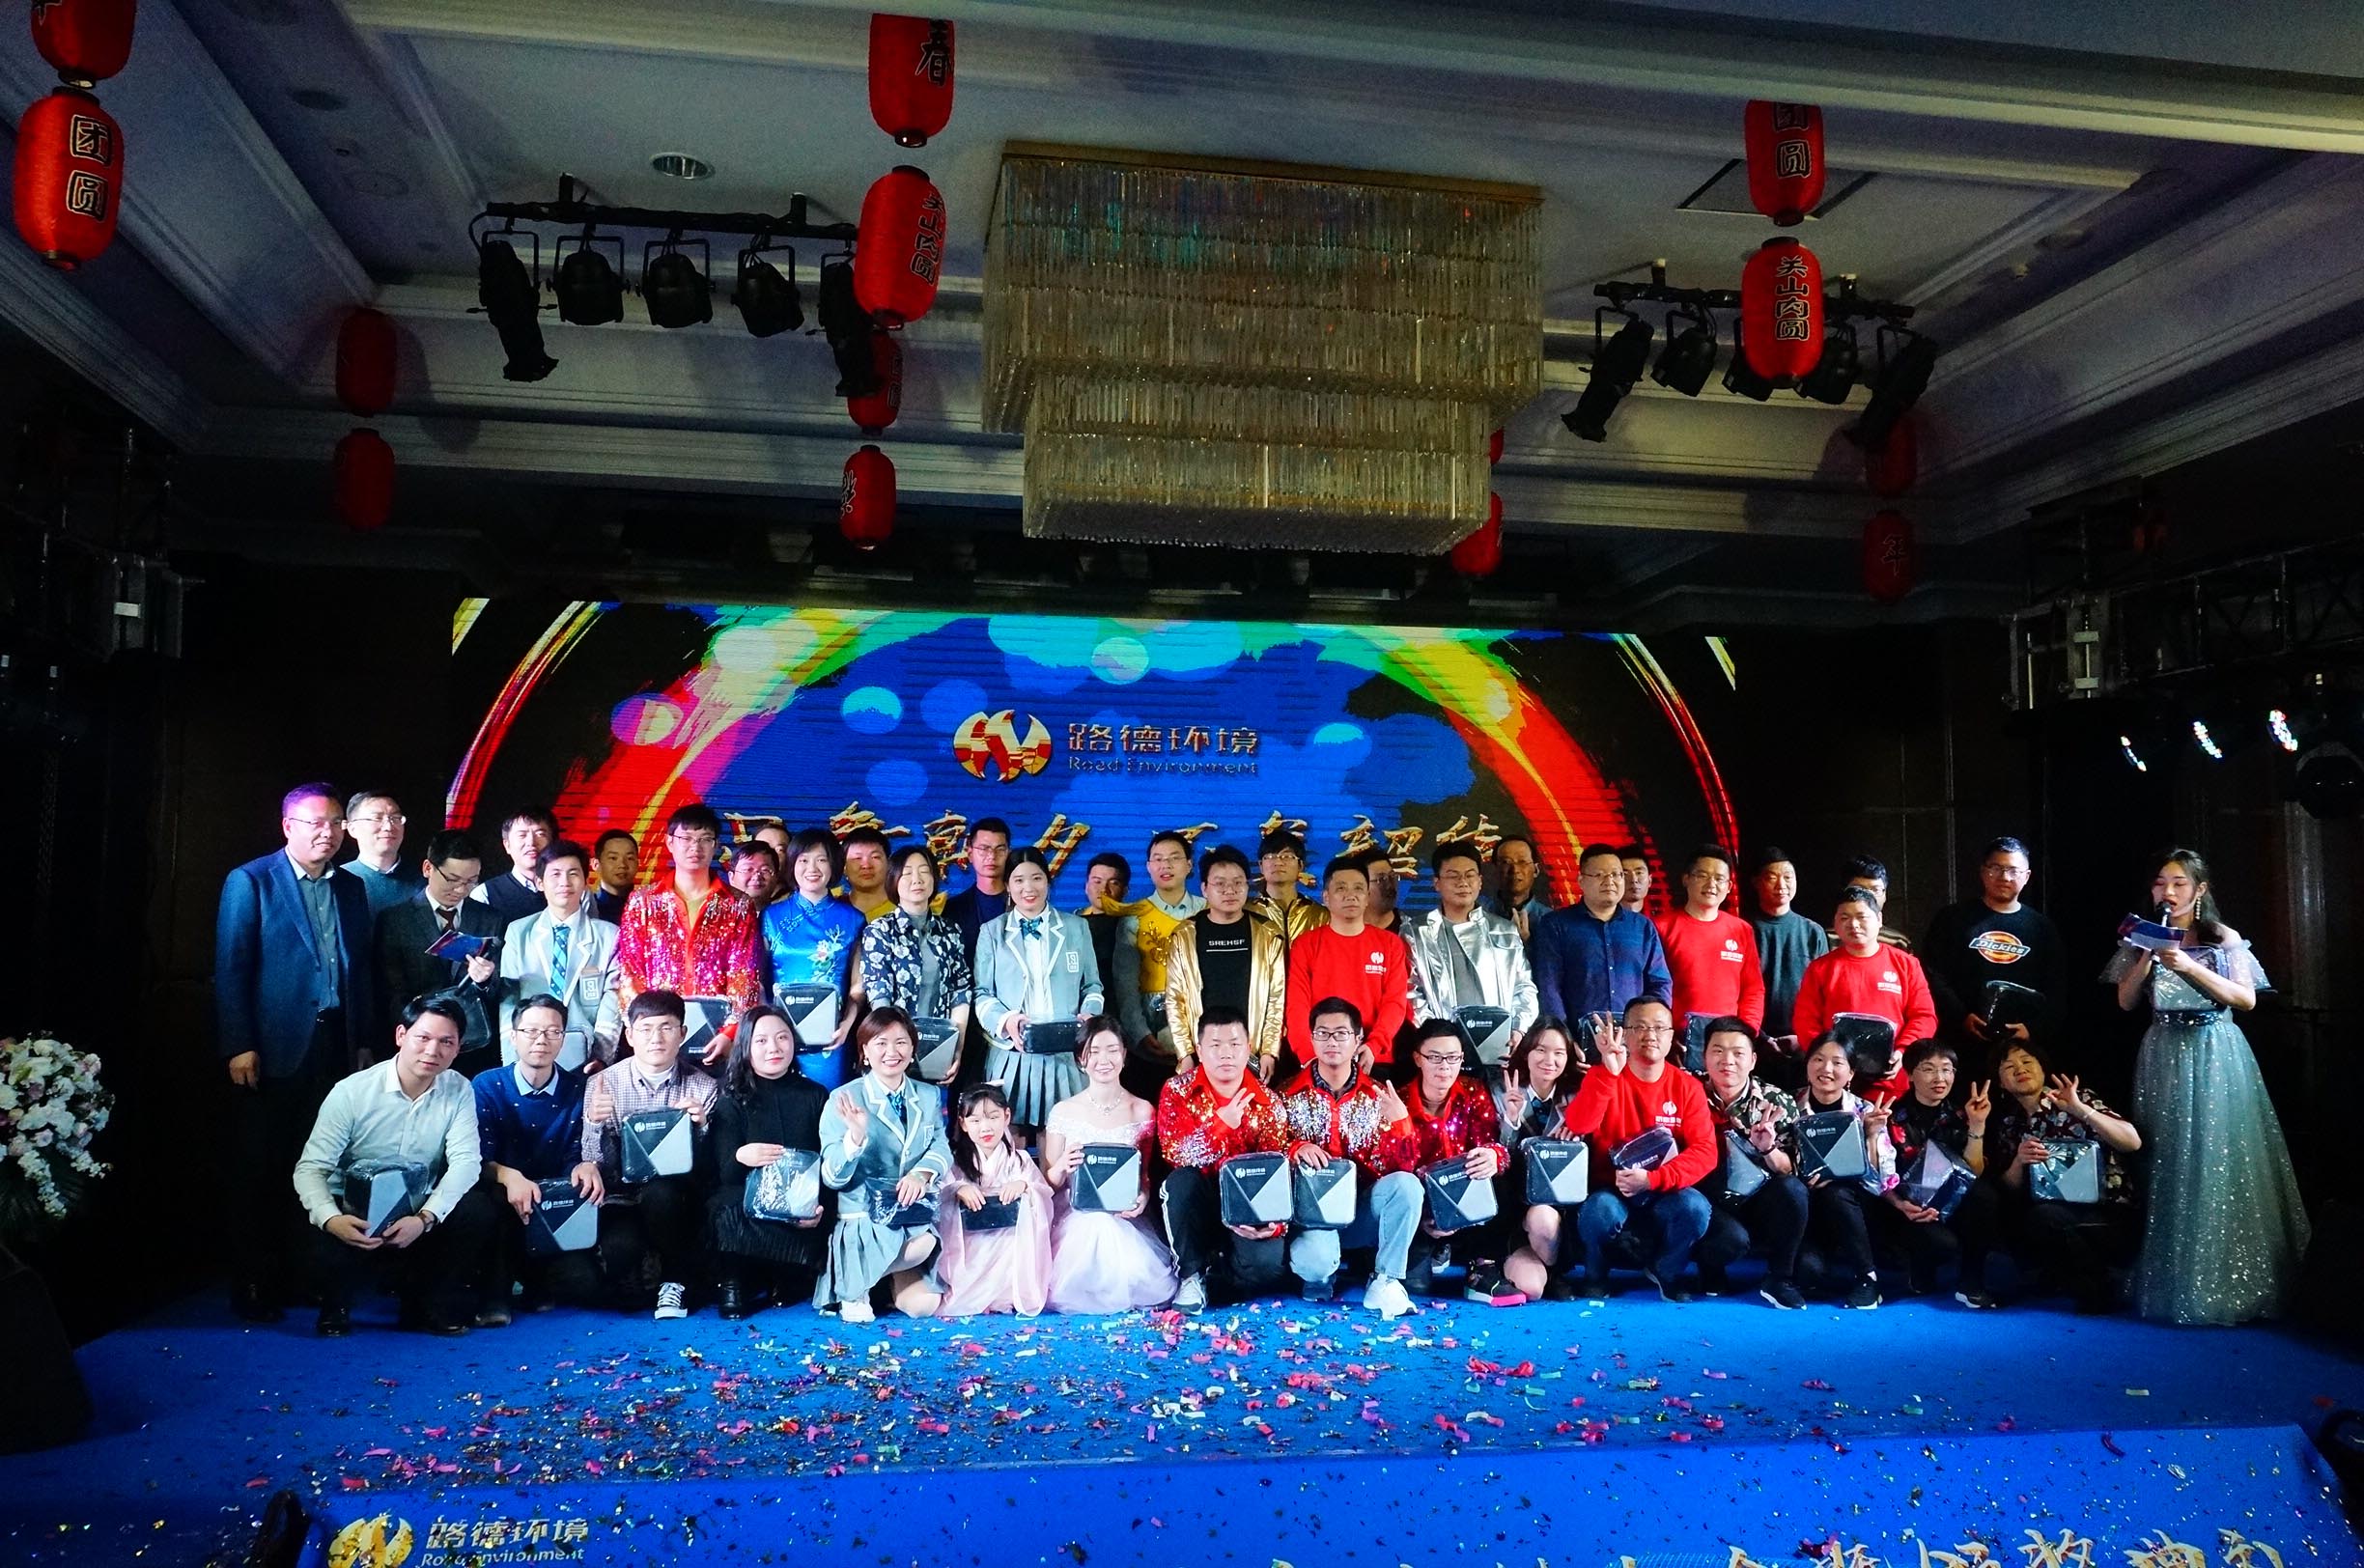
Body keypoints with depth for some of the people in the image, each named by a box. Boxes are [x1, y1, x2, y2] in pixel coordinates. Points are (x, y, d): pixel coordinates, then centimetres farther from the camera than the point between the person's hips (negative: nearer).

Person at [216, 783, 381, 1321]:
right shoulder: (249, 882, -1)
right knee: (260, 1172, 4)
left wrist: (364, 1041, 7)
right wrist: (239, 1047, -11)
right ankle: (254, 1286, 13)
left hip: (335, 1047, 4)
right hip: (273, 1049, -4)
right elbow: (230, 969, -6)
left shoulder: (351, 889, 12)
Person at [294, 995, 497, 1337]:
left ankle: (433, 1305, 0)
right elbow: (311, 1168, -14)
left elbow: (465, 1161, -16)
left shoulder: (458, 1091, -6)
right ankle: (336, 1307, 8)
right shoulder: (352, 1091, -13)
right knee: (330, 1255, -33)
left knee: (477, 1207, -25)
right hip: (355, 1217, -2)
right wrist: (331, 1220, -35)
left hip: (421, 1214, 2)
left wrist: (424, 1218, -32)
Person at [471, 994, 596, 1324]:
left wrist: (588, 1168, -27)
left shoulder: (578, 1089, 3)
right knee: (495, 1197, -35)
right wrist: (510, 1177, -33)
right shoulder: (487, 1086, -1)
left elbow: (580, 1155, -1)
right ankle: (495, 1293, -15)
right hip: (503, 1203, -2)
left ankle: (542, 1284, 3)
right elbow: (479, 1159, -10)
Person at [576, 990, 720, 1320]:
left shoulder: (704, 1088, 2)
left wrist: (700, 1128, -21)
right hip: (622, 1202, 0)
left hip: (675, 1206, 1)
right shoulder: (603, 1085, 2)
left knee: (659, 1189, -34)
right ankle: (629, 1281, 3)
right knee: (620, 1247, -34)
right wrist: (594, 1124, -22)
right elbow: (595, 1166, -4)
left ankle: (676, 1280, -10)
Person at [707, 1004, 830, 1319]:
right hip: (747, 1205, -2)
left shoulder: (815, 1095, 10)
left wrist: (820, 1206, -16)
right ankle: (732, 1283, -7)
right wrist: (740, 1158, -29)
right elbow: (723, 1174, -5)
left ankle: (787, 1280, 3)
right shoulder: (731, 1099, 4)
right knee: (733, 1214, -35)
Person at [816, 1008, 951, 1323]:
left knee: (926, 1304, -9)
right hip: (865, 1218, -4)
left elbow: (941, 1147, 1)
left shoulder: (930, 1095, 8)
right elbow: (833, 1177, -13)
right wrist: (856, 1137, -32)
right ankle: (855, 1286, 1)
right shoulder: (844, 1099, -8)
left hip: (916, 1214, 5)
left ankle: (889, 1275, 22)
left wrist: (922, 1173, -21)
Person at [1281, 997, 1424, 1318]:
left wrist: (1399, 1121, -21)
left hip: (1364, 1209, 2)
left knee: (1406, 1184, -29)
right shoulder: (1290, 1095, 1)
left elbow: (1400, 1168, -4)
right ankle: (1320, 1276, 6)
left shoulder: (1377, 1096, 4)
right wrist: (1297, 1149, -22)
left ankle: (1386, 1281, -13)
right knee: (1314, 1261, -34)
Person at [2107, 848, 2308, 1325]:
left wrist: (2190, 966, -15)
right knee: (2170, 1164, 1)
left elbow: (2247, 998, -5)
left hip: (2217, 1055, -2)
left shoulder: (2225, 938, 4)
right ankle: (2175, 1280, 8)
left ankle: (2231, 1281, 5)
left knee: (2221, 1161, -5)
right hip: (2166, 1057, 2)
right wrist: (2148, 956, -8)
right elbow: (2126, 1002, 5)